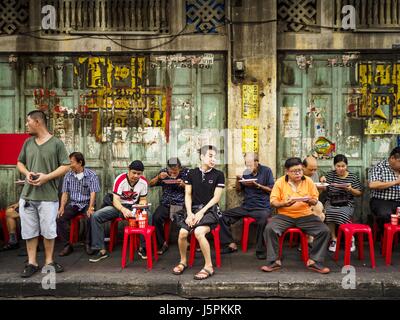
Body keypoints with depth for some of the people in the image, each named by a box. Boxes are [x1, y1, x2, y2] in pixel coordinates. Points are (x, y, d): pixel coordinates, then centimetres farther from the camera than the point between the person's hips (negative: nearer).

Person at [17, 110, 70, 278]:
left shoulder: (57, 143, -5)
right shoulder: (28, 143, 10)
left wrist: (47, 177, -17)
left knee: (48, 231, 5)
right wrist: (27, 173, -4)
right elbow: (20, 162, 17)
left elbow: (65, 166, -6)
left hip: (48, 196, -4)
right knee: (29, 231, 9)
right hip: (27, 195, 5)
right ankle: (32, 263, 20)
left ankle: (49, 261, 20)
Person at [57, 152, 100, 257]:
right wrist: (62, 207, -11)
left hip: (87, 203, -3)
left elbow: (93, 193, -12)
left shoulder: (91, 175, -6)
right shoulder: (68, 176, 4)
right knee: (60, 218, -21)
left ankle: (88, 244, -10)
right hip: (73, 204, 3)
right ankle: (67, 245, -7)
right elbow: (65, 193, 4)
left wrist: (90, 208, -25)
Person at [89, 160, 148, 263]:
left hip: (134, 206, 1)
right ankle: (102, 250, -16)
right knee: (96, 216, -23)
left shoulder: (143, 182, -11)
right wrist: (123, 210, -45)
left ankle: (142, 247, -15)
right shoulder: (120, 179, -20)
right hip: (119, 206, 0)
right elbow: (115, 200, -25)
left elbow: (143, 199, 2)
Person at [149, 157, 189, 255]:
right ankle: (162, 243, -5)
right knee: (156, 218, -24)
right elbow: (151, 184, 8)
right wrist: (158, 177, -10)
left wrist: (184, 185, -17)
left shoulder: (187, 172, 0)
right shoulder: (164, 172, 6)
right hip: (166, 204, 2)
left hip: (181, 205, -2)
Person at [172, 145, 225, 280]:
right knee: (182, 233, -21)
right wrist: (189, 213, -6)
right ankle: (183, 261, 7)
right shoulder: (192, 173, 8)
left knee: (198, 232, -30)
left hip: (209, 210, -3)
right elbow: (188, 195, 8)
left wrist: (201, 212, -13)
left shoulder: (218, 175, 0)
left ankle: (209, 266, -14)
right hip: (193, 209, 3)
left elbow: (216, 197, -5)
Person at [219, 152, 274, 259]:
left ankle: (260, 250, -17)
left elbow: (272, 189, -3)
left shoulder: (266, 171, 0)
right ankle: (230, 244, -1)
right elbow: (238, 190, 18)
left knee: (263, 220, -37)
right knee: (224, 216, -9)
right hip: (246, 206, 5)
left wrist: (257, 185, -14)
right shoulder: (246, 172, 12)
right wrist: (238, 180, -2)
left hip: (262, 207, -5)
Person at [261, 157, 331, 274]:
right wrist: (284, 204, -22)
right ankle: (273, 261, -10)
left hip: (305, 215, 2)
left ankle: (314, 261, -2)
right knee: (269, 229, -27)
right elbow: (273, 201, -2)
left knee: (324, 230, -19)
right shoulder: (280, 182, 0)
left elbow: (315, 200, 9)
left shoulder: (308, 181, 4)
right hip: (285, 215, -1)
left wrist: (310, 201, -16)